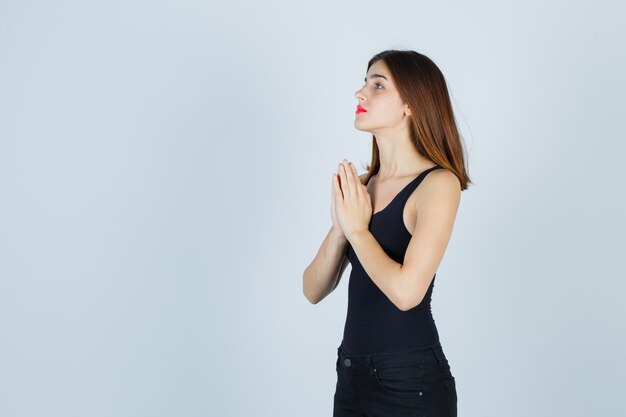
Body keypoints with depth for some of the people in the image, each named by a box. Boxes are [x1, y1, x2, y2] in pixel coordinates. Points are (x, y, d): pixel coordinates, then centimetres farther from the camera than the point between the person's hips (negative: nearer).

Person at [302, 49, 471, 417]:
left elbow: (406, 291, -23)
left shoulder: (438, 183, -12)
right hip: (352, 375, 6)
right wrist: (340, 229, -11)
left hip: (410, 382, -6)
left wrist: (357, 228, -12)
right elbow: (314, 290, 4)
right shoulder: (360, 187, 4)